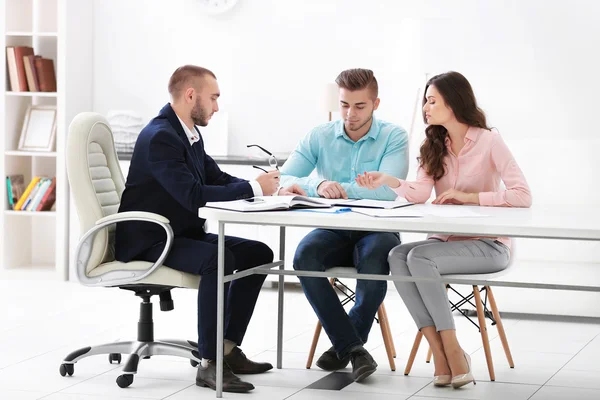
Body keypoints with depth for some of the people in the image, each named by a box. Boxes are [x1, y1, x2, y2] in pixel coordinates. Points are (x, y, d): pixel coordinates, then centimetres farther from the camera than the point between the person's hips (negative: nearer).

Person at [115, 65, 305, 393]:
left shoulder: (189, 134, 9)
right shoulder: (160, 137, -21)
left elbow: (218, 179, 14)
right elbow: (194, 196, -30)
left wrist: (273, 190, -1)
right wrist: (254, 188, -23)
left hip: (181, 235, 10)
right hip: (148, 241, -10)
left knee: (258, 253, 5)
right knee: (218, 259, -33)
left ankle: (227, 348, 6)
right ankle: (209, 363, -26)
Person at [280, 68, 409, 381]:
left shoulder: (394, 137, -4)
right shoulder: (320, 137, 4)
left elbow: (388, 189, -19)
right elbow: (283, 179, -7)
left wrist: (341, 189, -25)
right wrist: (319, 185, -27)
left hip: (377, 230, -2)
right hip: (334, 230, 3)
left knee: (375, 258, -36)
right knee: (305, 255, -29)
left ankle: (343, 345, -15)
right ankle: (353, 347, -24)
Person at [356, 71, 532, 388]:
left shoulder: (489, 142, -7)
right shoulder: (434, 145, 12)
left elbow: (522, 196, -16)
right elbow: (421, 194, -5)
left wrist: (469, 197, -17)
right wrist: (387, 181, -23)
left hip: (488, 245, -6)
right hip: (447, 241, 6)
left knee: (419, 257, -31)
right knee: (397, 256, -24)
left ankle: (454, 355, -24)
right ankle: (440, 354, -28)